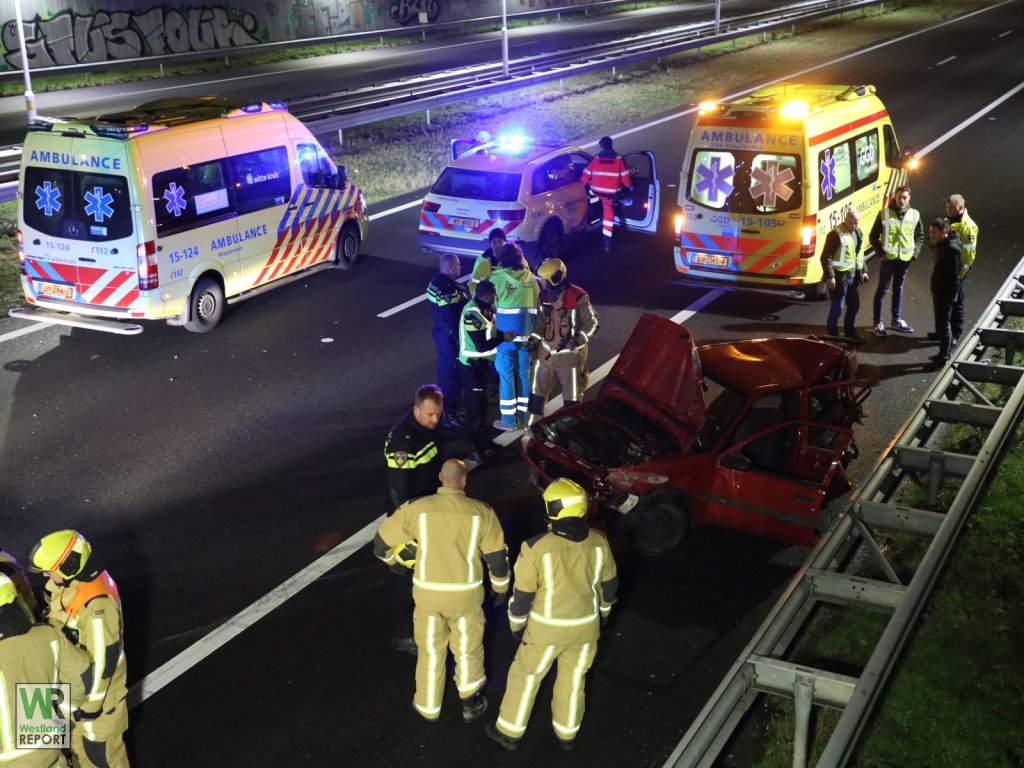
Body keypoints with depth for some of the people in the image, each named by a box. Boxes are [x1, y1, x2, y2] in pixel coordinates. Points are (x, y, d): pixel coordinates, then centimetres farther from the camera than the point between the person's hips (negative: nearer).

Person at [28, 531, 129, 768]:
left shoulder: (98, 604, -36)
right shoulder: (69, 581, -8)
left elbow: (104, 659, -28)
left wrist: (91, 705, -19)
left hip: (94, 687, -8)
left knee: (100, 747, 12)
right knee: (77, 738, 27)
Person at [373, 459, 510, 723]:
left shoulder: (416, 509, -9)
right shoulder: (482, 512, -9)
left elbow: (381, 543, 1)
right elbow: (497, 556, -3)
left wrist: (392, 560, 24)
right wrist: (501, 588, 14)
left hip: (428, 593, 1)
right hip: (466, 594, 0)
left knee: (430, 650, 21)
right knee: (468, 649, 21)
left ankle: (428, 706, 36)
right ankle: (470, 703, 36)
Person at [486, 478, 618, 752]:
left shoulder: (537, 547, -25)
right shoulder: (598, 542, -13)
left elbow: (523, 594, -15)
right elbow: (609, 583, 2)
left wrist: (517, 626, 2)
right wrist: (603, 611, 21)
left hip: (547, 628, -3)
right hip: (586, 625, 3)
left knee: (526, 675, 18)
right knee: (573, 678, 23)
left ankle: (510, 732, 32)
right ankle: (567, 734, 40)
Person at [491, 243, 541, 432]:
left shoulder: (498, 277, -6)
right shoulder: (530, 277, 6)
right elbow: (537, 305, 8)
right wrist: (533, 329, 14)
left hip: (506, 333, -4)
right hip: (526, 332, 4)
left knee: (506, 375, 2)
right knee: (523, 373, 11)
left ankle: (508, 420, 5)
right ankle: (522, 417, 18)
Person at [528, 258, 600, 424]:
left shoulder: (577, 297, -18)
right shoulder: (543, 295, 1)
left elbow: (592, 323, -14)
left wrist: (575, 342, -24)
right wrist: (533, 338, -1)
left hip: (570, 354, -5)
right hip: (545, 352, 6)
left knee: (572, 394, 9)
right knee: (537, 389, 14)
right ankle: (534, 423, 30)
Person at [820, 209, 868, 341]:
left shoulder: (858, 232, 9)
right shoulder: (836, 234, -17)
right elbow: (826, 257, -19)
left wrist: (863, 271, 17)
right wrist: (829, 276, -23)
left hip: (854, 276, 8)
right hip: (840, 277, -8)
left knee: (854, 306, 16)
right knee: (837, 308, -2)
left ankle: (850, 333, 31)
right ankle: (832, 335, 11)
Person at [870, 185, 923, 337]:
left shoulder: (914, 215, -1)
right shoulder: (884, 213, -9)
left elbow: (920, 236, 12)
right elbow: (873, 236, -4)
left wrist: (915, 253, 2)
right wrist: (880, 253, -11)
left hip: (905, 259, 3)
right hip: (887, 258, -3)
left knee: (898, 289, 16)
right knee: (882, 290, 3)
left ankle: (897, 320, 28)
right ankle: (877, 323, 10)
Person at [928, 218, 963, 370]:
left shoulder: (951, 249, -21)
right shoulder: (941, 246, 10)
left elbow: (952, 275, -23)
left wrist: (938, 290, -17)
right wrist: (935, 292, 12)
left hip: (946, 294, -10)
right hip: (940, 293, 10)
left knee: (943, 325, -2)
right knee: (943, 324, 18)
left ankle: (944, 358, 5)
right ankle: (944, 353, 29)